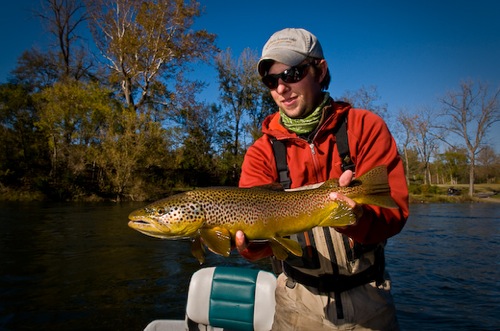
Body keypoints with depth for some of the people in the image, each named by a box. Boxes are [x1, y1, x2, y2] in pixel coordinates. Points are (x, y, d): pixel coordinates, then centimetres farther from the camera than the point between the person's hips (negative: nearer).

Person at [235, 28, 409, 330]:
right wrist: (249, 242, -38)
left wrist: (357, 217, -36)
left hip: (367, 297, 0)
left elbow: (395, 208, -16)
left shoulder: (366, 127, -9)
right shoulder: (262, 151, -6)